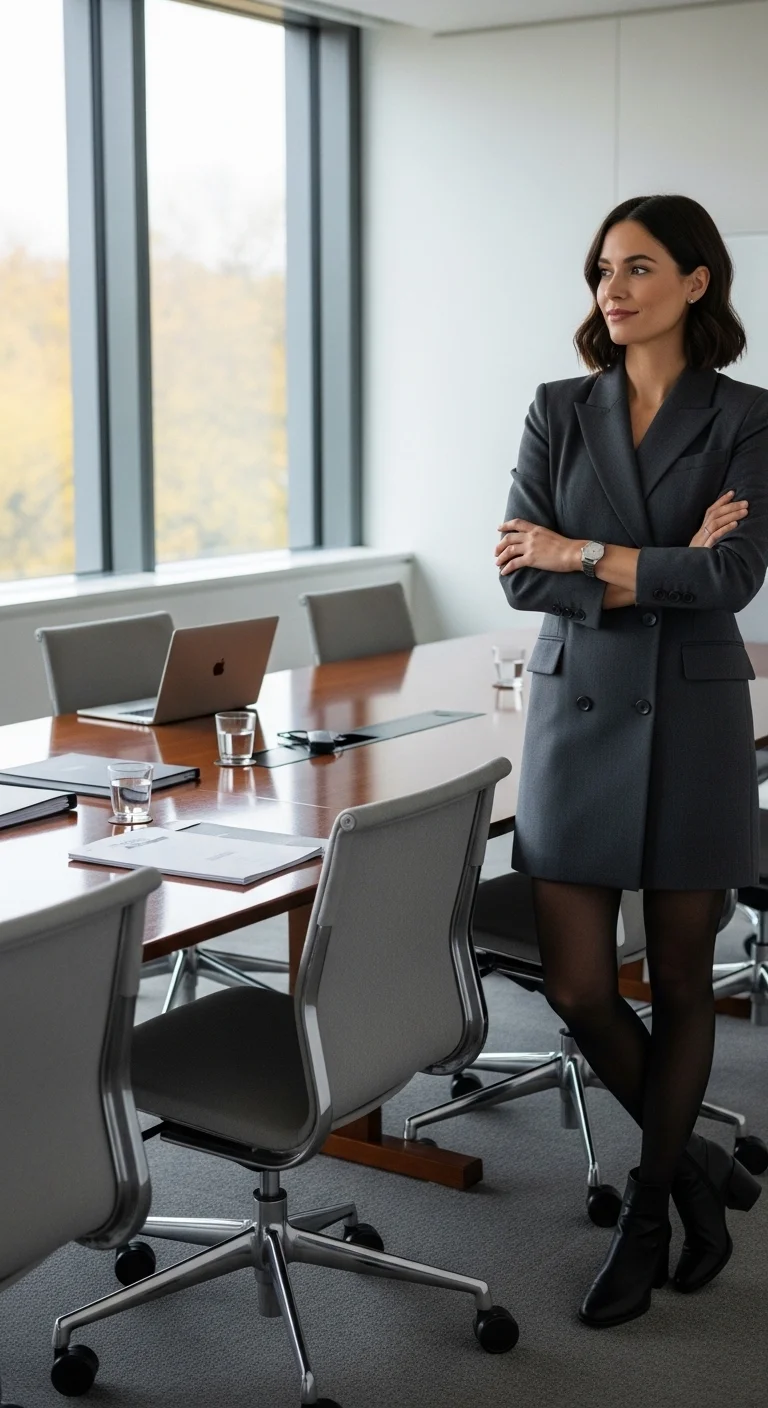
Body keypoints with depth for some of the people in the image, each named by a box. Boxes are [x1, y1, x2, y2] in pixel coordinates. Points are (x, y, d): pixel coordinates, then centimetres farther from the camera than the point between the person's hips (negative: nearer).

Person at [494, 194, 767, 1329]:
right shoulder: (560, 412, 4)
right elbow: (521, 575, -6)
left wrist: (586, 554, -12)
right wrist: (660, 574, -14)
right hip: (577, 713, 2)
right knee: (577, 987, 1)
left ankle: (652, 1203, 27)